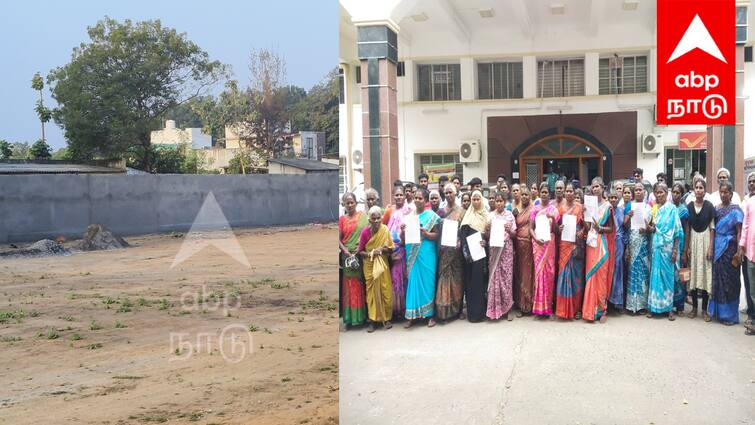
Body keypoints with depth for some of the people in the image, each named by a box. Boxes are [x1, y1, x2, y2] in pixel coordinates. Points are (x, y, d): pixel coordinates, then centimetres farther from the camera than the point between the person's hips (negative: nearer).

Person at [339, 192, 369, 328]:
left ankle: (362, 315, 10)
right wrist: (346, 251, -10)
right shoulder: (342, 219, 6)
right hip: (348, 255, 1)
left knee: (361, 285, 2)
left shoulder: (363, 216, 5)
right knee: (350, 286, 2)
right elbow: (338, 239, 3)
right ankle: (351, 318, 6)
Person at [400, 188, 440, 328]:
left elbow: (436, 235, -2)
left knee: (427, 282, 0)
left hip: (426, 254, -3)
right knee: (412, 282, 2)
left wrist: (425, 233, -19)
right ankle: (412, 315, 6)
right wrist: (403, 231, -9)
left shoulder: (431, 215, 2)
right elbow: (403, 239, 12)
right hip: (412, 254, 3)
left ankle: (429, 314, 8)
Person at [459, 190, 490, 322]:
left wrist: (486, 241, -8)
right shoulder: (468, 216, 2)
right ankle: (472, 312, 0)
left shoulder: (486, 215, 12)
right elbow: (462, 235, -6)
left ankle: (480, 311, 9)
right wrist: (466, 252, -16)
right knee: (471, 281, -3)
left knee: (481, 279, 2)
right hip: (470, 252, -3)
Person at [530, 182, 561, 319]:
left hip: (550, 243, 0)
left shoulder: (553, 210, 7)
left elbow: (556, 230, 4)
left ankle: (548, 306, 5)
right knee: (539, 271, -5)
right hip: (538, 243, 0)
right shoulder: (535, 209, 8)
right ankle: (540, 306, 1)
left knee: (549, 272, -2)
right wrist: (536, 238, -13)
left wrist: (553, 219, -14)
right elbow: (531, 228, 5)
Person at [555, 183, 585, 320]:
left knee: (576, 274, 1)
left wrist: (582, 232, -13)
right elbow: (557, 225, 12)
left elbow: (585, 224, 6)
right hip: (564, 244, 1)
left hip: (577, 243, -1)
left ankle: (577, 308, 8)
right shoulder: (560, 208, 8)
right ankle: (564, 308, 4)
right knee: (564, 273, -2)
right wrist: (559, 229, -9)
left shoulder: (579, 207, 4)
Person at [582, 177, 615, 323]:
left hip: (602, 244, -5)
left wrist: (599, 228, -18)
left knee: (601, 276, -5)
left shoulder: (607, 206, -3)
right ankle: (591, 310, 10)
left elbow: (611, 228, 0)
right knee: (590, 276, 4)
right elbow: (588, 226, 12)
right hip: (591, 243, 5)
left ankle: (602, 310, 2)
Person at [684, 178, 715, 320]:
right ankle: (694, 307, 15)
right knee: (693, 273, 5)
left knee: (705, 273, 0)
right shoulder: (689, 206, 3)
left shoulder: (709, 206, -4)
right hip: (693, 240, 2)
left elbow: (712, 228, -4)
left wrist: (711, 247, -9)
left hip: (705, 240, -2)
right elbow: (686, 228, 5)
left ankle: (705, 310, 8)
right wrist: (686, 247, 0)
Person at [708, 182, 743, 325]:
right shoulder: (716, 209, 9)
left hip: (729, 249, -5)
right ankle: (717, 311, 19)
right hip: (717, 248, 5)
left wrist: (738, 252, -13)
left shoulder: (735, 210, -5)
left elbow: (739, 232, -8)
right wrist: (711, 248, 4)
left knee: (729, 280, -1)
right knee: (717, 279, 8)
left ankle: (729, 314, 7)